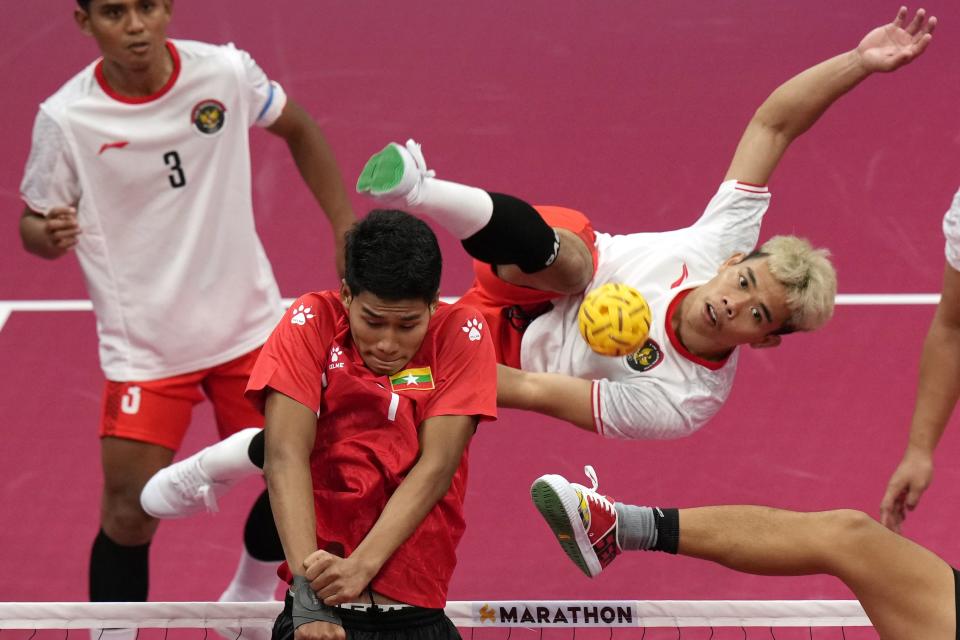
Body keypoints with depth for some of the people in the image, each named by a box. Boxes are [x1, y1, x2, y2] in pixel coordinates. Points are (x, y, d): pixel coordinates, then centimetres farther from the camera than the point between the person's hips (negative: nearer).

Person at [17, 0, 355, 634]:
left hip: (249, 325, 3)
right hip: (142, 347, -3)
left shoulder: (226, 72, -11)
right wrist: (50, 233, -28)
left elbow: (299, 130, 8)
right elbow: (33, 225, -4)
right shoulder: (65, 118, -16)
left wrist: (347, 233, 5)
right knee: (130, 514, -8)